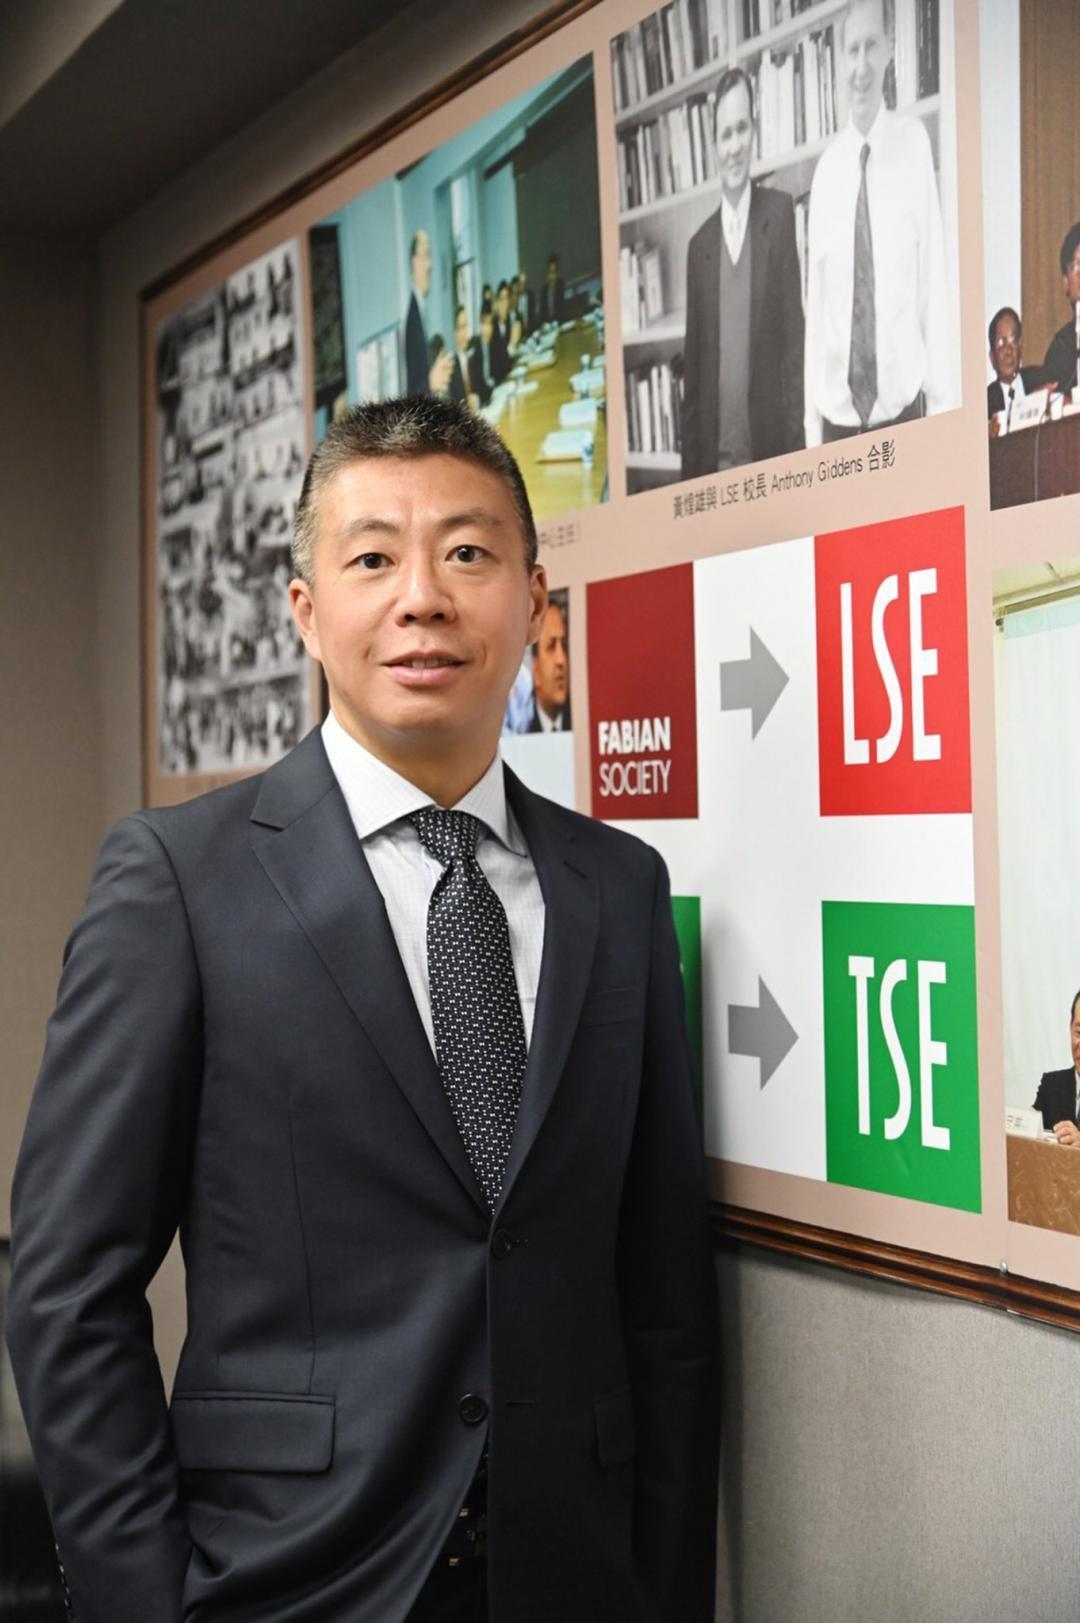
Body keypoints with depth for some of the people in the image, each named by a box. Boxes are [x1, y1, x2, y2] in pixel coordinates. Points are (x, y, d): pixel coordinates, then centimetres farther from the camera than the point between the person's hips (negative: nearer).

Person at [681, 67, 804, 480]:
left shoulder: (779, 212, 4)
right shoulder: (699, 244, 12)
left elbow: (795, 333, -1)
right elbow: (693, 363, 13)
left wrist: (796, 437, -8)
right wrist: (689, 466, 7)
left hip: (770, 449, -3)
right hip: (712, 460, 3)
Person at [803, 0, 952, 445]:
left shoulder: (914, 143, -4)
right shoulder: (827, 166, 3)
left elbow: (933, 282, -5)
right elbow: (815, 302, 5)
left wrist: (942, 406, -7)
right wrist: (811, 426, 3)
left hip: (903, 409, -2)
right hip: (838, 414, 2)